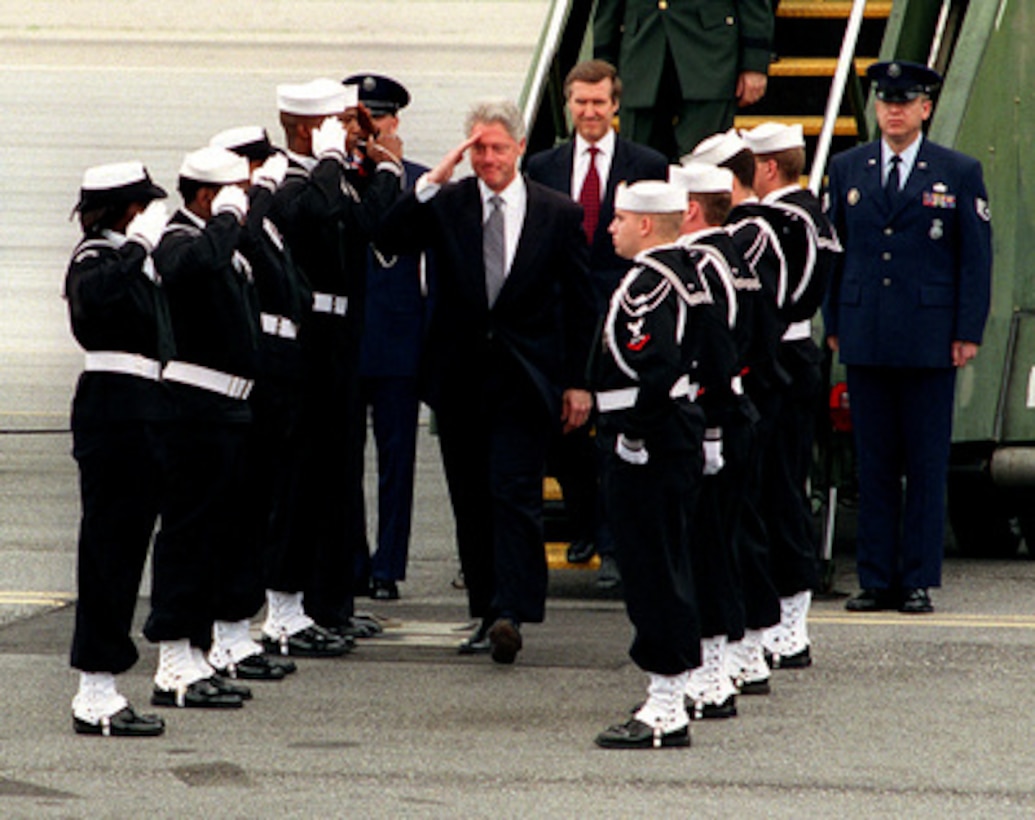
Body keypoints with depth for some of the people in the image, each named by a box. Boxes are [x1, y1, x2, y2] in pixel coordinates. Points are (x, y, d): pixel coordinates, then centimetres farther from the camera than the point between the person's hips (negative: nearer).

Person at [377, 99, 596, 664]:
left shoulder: (558, 214, 3)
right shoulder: (447, 204, 4)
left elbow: (580, 304, 6)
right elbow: (389, 241, -12)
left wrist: (578, 381, 2)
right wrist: (435, 178, -17)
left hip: (524, 378, -3)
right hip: (460, 376, 3)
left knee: (514, 491, -14)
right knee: (471, 501, 7)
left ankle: (511, 613, -21)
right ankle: (488, 612, 15)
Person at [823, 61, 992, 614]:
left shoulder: (959, 174, 4)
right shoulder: (847, 170, 11)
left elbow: (976, 257, 3)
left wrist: (968, 333, -4)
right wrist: (833, 324, 6)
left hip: (929, 340, -2)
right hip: (865, 340, 2)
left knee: (926, 465, 0)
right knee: (873, 465, 4)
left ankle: (919, 582, 4)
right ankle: (877, 580, 8)